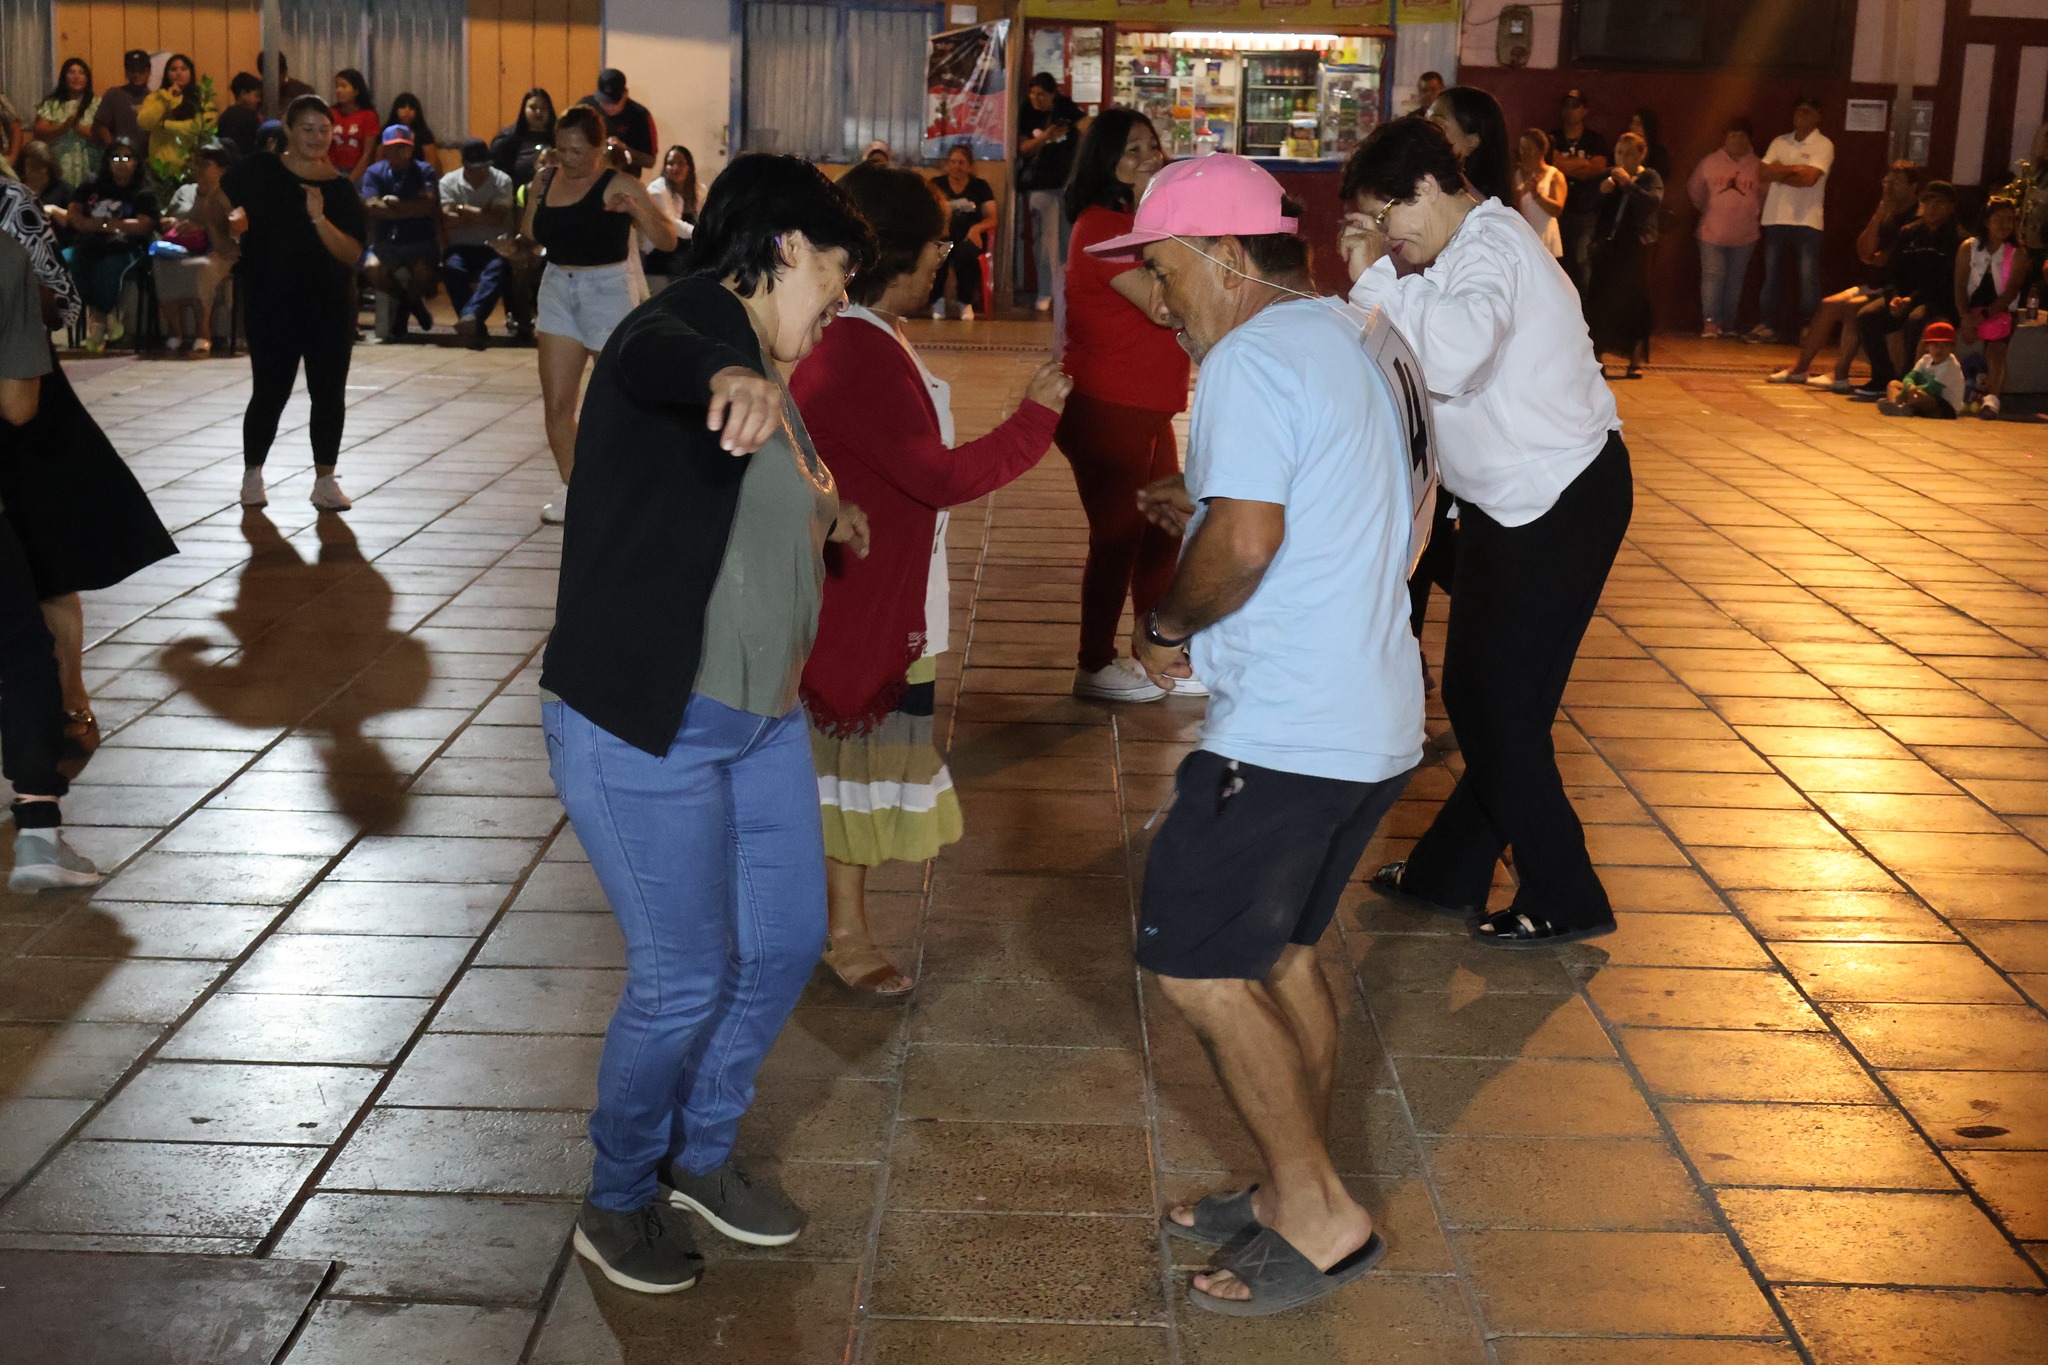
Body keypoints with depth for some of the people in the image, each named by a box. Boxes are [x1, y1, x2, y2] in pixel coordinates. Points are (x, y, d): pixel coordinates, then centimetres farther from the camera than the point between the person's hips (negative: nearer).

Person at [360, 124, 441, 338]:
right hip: (386, 242, 1)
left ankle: (410, 301, 9)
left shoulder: (423, 171, 1)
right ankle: (406, 300, 6)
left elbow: (429, 205, -15)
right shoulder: (374, 173, 4)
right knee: (372, 268, -29)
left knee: (422, 271, -32)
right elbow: (371, 206, -13)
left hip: (421, 241, -1)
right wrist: (412, 210, -11)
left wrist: (396, 203, -11)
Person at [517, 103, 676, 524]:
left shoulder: (618, 185, -10)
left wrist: (637, 210, -32)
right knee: (556, 402, 2)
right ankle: (572, 489, 15)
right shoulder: (547, 179, 6)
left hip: (607, 290, -5)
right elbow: (529, 236, 12)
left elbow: (668, 241, -16)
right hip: (558, 290, 5)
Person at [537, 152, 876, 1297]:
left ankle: (703, 1151, 36)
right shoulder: (694, 320, -16)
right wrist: (729, 377, -65)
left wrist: (827, 519, 28)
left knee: (788, 941, 14)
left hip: (761, 716, 9)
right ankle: (618, 1204, 22)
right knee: (686, 978, -2)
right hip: (643, 726, -9)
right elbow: (655, 360, -44)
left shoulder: (767, 379, 12)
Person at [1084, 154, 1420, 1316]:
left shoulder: (1255, 355, -15)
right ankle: (1297, 1196, 28)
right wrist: (1208, 506, 17)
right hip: (1375, 719, 10)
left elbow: (1247, 540, -25)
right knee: (1283, 953, 19)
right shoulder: (1347, 338, 16)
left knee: (1196, 965, -1)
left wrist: (1165, 625, -9)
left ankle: (1323, 1219, 6)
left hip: (1288, 730, -10)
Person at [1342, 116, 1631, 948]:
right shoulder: (1472, 249, 12)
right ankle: (1450, 875, 30)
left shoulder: (1492, 249, -20)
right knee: (1477, 695, 16)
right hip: (1515, 501, 10)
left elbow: (1452, 356, -40)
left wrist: (1377, 276, -29)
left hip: (1558, 504, -10)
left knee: (1498, 705, -1)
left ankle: (1564, 902, 13)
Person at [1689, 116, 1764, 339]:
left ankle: (1728, 323, 16)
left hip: (1744, 235, 1)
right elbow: (1694, 188, 12)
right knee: (1713, 275, -8)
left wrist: (1755, 215, 11)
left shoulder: (1757, 166, -1)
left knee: (1735, 279, 8)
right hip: (1713, 231, -1)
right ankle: (1710, 323, -9)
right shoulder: (1710, 162, -1)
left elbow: (1765, 195, 11)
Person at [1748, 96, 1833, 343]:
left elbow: (1810, 177, -15)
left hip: (1807, 221, -4)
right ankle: (1766, 325, 13)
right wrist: (1794, 170, -9)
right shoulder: (1780, 142, 12)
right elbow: (1763, 172, 2)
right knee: (1771, 274, 7)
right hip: (1776, 218, 4)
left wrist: (1780, 171, -5)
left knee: (1808, 276, -4)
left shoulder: (1823, 145, -1)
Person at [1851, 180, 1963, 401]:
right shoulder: (1908, 233, 12)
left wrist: (1912, 300, -23)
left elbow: (1947, 284, -13)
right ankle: (1883, 379, -11)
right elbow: (1892, 272, 11)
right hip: (1905, 296, 5)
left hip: (1939, 302, -5)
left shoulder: (1957, 239, -6)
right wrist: (1894, 298, -11)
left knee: (1915, 319, -37)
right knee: (1866, 317, -19)